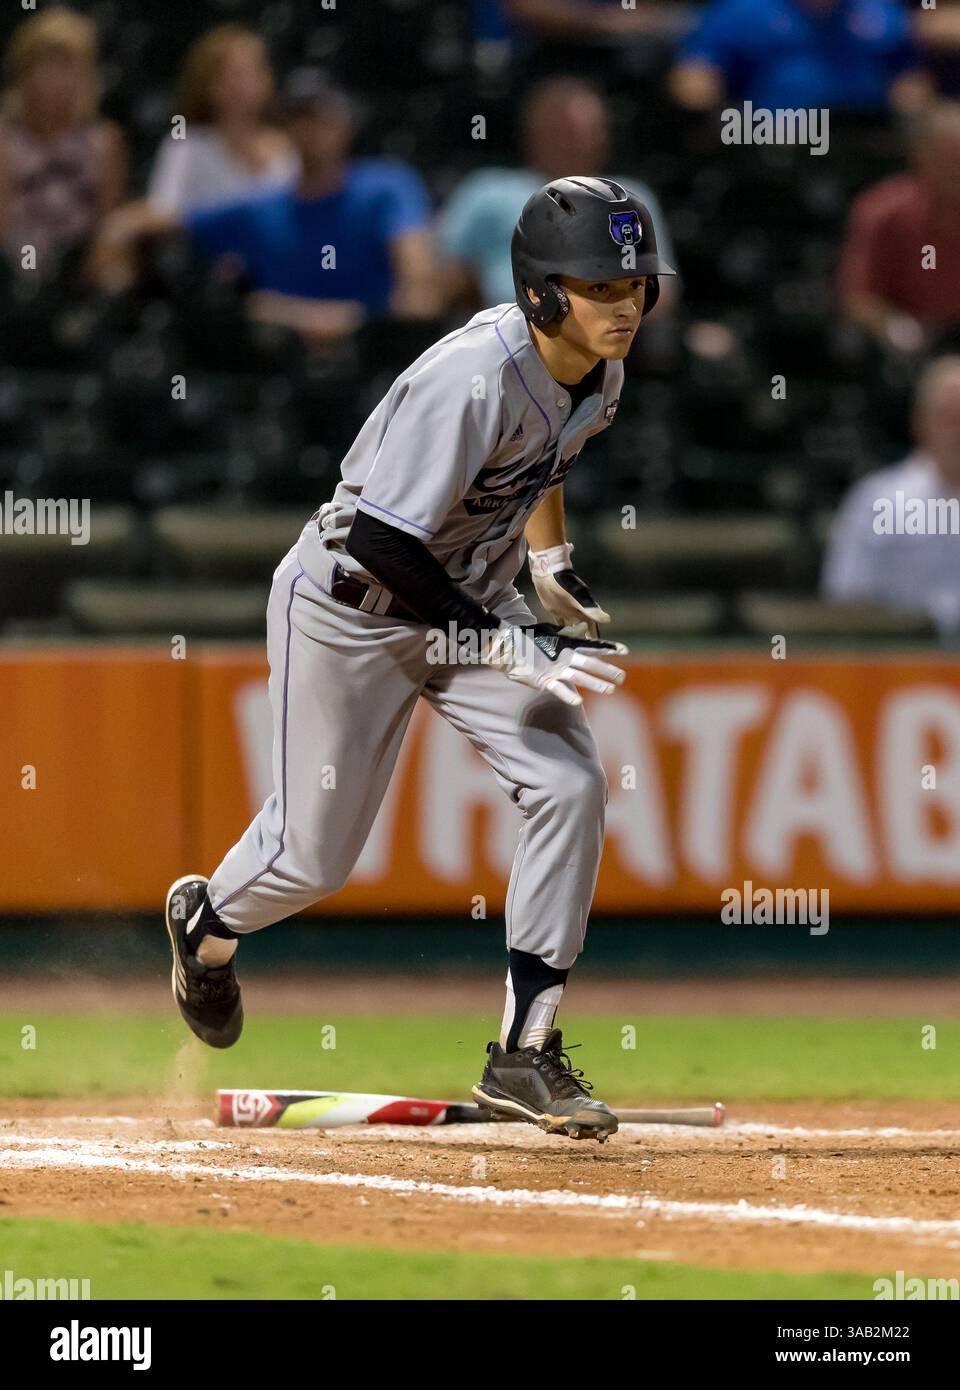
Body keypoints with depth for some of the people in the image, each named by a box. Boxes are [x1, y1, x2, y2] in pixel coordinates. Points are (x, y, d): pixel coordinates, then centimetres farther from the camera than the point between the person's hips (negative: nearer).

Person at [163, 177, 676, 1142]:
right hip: (347, 608, -7)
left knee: (569, 786, -13)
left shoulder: (595, 369, -7)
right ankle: (207, 921, 42)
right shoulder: (471, 379, -33)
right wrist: (510, 646, -32)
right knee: (314, 853, 4)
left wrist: (551, 563, 12)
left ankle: (524, 1054, -7)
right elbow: (380, 542, -33)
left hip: (466, 600, 7)